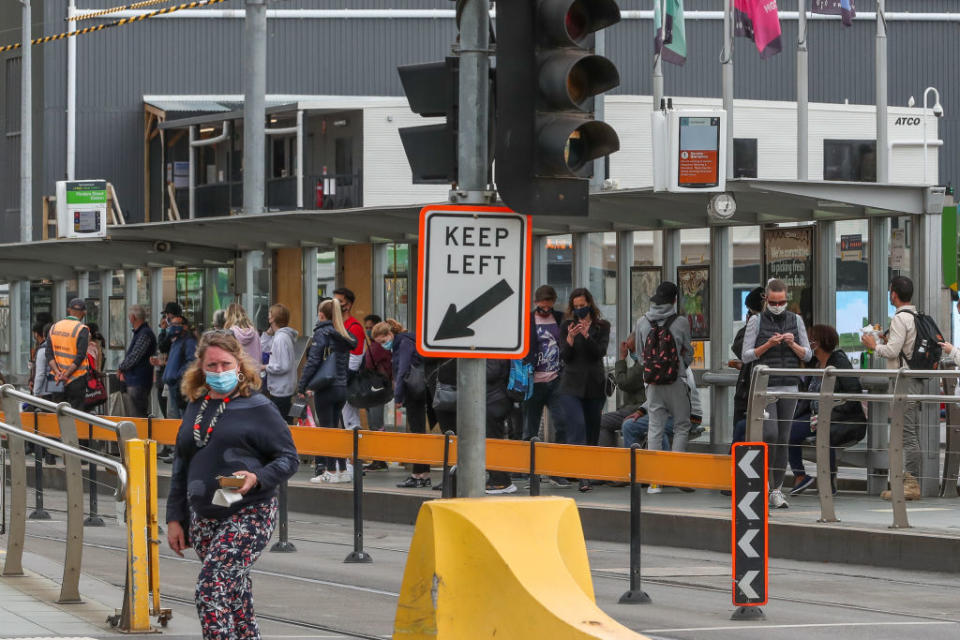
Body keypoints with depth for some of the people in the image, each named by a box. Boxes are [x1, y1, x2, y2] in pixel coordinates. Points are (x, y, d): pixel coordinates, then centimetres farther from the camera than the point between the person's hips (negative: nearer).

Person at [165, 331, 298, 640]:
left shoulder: (257, 408, -4)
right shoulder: (195, 408, 14)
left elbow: (288, 458, -3)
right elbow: (180, 467, 21)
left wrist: (257, 478, -22)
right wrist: (175, 518, 17)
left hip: (248, 514, -6)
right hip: (203, 516, 6)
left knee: (212, 589, -20)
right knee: (234, 595, 10)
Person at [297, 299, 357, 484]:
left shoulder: (322, 333, -10)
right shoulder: (344, 335, 10)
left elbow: (313, 361, -15)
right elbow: (345, 363, 13)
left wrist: (302, 386, -9)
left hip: (326, 389, -7)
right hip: (342, 388, 7)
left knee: (326, 428, -1)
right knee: (335, 427, 15)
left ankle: (331, 472, 0)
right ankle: (343, 470, 15)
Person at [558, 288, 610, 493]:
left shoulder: (602, 326, 6)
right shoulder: (567, 326, 6)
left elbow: (601, 352, -7)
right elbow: (564, 356, -1)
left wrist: (586, 335, -21)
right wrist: (570, 339, -18)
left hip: (595, 384, 2)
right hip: (572, 385, -2)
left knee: (592, 429, 7)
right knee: (577, 426, -18)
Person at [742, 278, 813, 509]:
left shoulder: (796, 321, 8)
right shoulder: (756, 321, 0)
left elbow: (808, 355, 9)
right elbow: (746, 356, -2)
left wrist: (793, 345, -11)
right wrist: (768, 345, -16)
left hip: (789, 387, 3)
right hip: (765, 387, -3)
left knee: (783, 439, 3)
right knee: (770, 434, -17)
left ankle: (776, 491, 7)